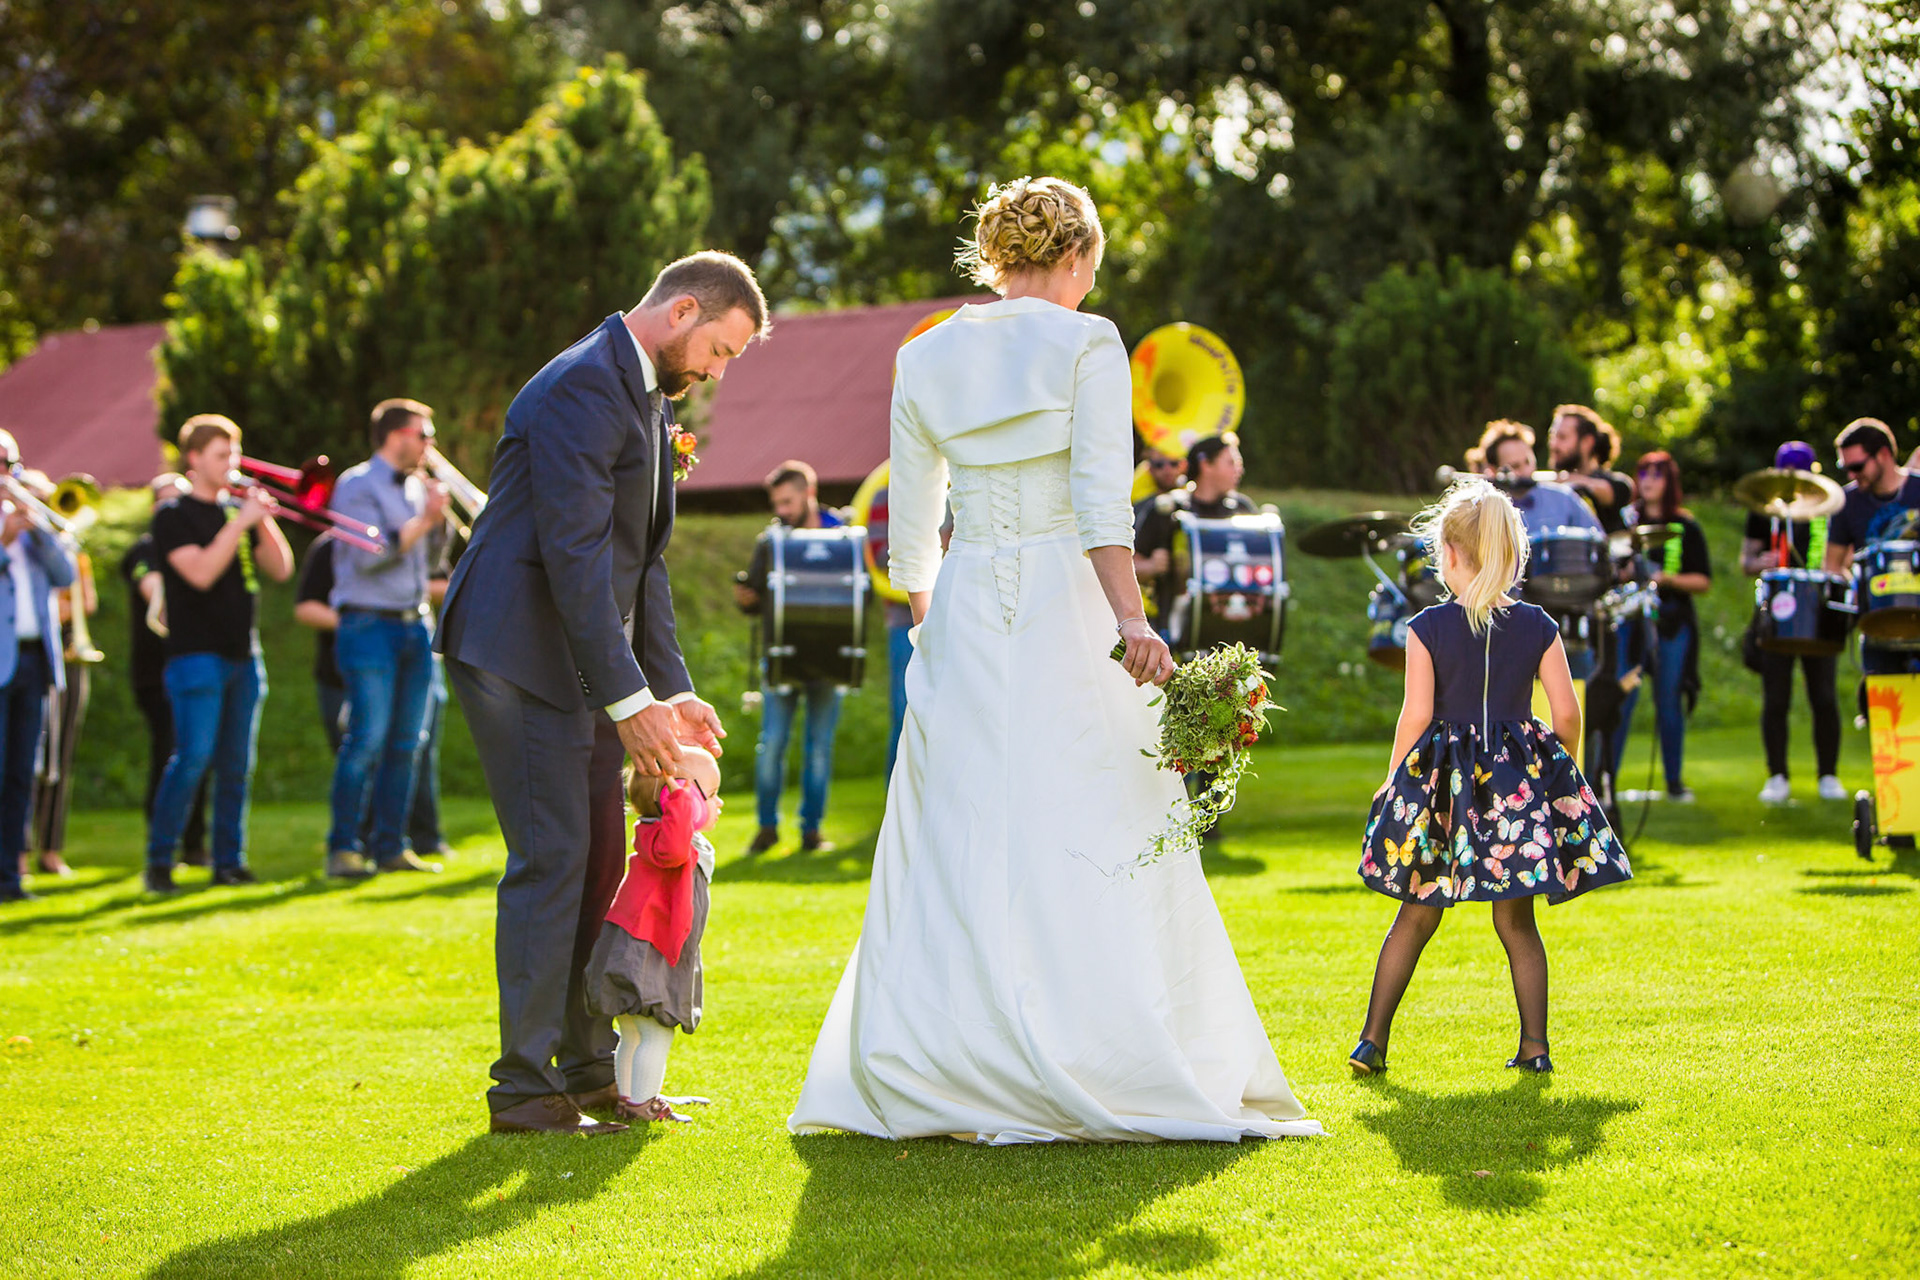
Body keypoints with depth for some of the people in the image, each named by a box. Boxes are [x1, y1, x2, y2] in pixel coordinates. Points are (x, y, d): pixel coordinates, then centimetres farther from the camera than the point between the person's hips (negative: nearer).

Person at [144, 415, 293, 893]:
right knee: (194, 757, -14)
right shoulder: (173, 517, -2)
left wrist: (265, 519, -4)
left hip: (243, 655, 6)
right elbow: (201, 573, -17)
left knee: (237, 764, 5)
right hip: (197, 653, -6)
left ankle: (229, 859, 12)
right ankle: (159, 860, -5)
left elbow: (281, 569, 9)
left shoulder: (237, 511, 15)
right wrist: (242, 521, -17)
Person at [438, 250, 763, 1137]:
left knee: (601, 860, 11)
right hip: (519, 651, -10)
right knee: (551, 857, -10)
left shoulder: (647, 397, 15)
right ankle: (524, 1087, -4)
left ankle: (589, 1068, 19)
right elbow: (573, 555, -23)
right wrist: (629, 702, -24)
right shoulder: (582, 387, -17)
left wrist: (671, 689, 10)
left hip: (580, 657, 10)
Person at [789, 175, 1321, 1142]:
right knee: (1089, 843, -1)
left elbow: (910, 532, 13)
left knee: (956, 847, 6)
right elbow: (1103, 502, -13)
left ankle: (927, 1075, 5)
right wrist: (1131, 621, -18)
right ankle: (1098, 1068, -3)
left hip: (962, 624, 4)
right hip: (1066, 602, -4)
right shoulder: (1085, 344, -3)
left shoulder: (925, 359, 10)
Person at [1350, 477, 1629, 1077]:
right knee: (1516, 921, 9)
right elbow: (1567, 715, -2)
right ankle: (1534, 1045, 6)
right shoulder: (1537, 627, -1)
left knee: (1417, 915, 8)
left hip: (1443, 779, -1)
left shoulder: (1427, 628, -7)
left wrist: (1392, 780, 5)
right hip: (1520, 780, 1)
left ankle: (1373, 1041, 9)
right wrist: (1554, 757, 19)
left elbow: (1415, 715, -8)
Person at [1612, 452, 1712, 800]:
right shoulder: (1625, 519, 9)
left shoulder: (1686, 527, 5)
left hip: (1673, 623, 0)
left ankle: (1674, 781, 13)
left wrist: (1668, 579, -14)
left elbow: (1703, 581, 2)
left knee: (1669, 702, 2)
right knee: (1622, 699, -7)